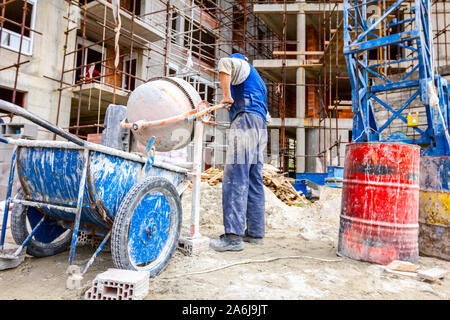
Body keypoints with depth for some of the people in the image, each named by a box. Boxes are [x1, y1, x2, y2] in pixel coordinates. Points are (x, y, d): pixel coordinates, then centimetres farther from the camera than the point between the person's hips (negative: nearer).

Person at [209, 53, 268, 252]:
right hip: (260, 125, 10)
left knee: (236, 179, -18)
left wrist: (226, 95, -10)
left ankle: (234, 236, -23)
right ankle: (255, 232, 7)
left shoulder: (244, 67, 13)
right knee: (254, 181, 6)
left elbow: (225, 64, -11)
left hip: (245, 120, -10)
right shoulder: (259, 82, 38)